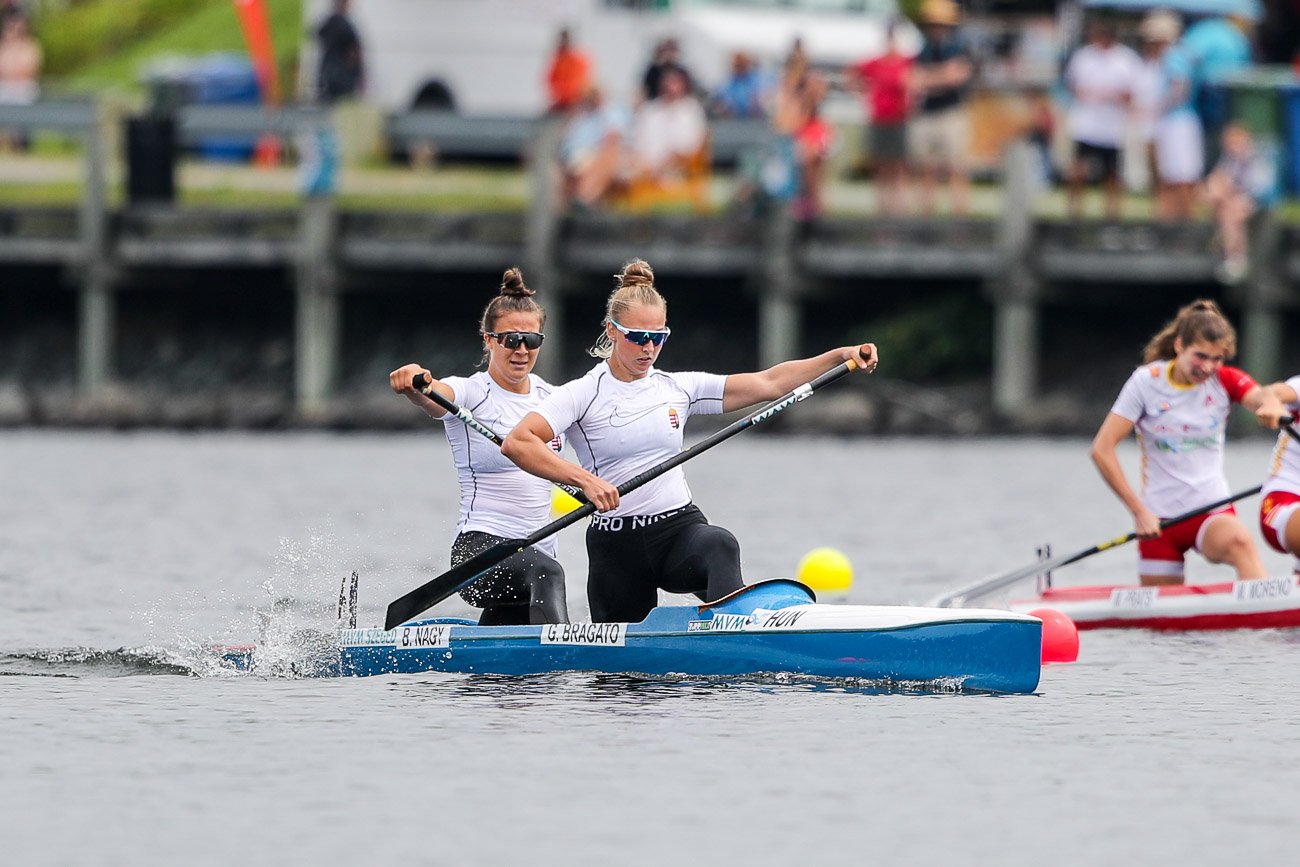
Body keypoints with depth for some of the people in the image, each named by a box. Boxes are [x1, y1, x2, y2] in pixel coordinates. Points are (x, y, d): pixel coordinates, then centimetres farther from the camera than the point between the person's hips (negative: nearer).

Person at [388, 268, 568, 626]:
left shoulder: (548, 396, 13)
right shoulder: (470, 393, -5)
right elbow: (432, 397, -29)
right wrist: (412, 382, -50)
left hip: (540, 550, 7)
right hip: (481, 544, -7)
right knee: (546, 573, -37)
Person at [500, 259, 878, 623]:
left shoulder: (678, 388, 10)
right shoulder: (584, 394, -3)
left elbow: (768, 383, 10)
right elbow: (517, 443, -18)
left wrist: (841, 356, 0)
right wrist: (584, 479, -30)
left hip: (681, 528, 1)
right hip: (617, 548, -1)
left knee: (719, 546, -34)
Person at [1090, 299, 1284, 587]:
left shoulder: (1225, 380, -1)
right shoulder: (1147, 382, -5)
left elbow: (1261, 395, -24)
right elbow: (1102, 450, -8)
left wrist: (1271, 404, -51)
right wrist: (1138, 510, -13)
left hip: (1213, 511, 0)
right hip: (1159, 519, 0)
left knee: (1240, 542, -34)